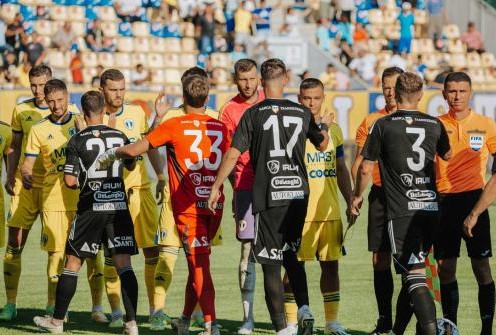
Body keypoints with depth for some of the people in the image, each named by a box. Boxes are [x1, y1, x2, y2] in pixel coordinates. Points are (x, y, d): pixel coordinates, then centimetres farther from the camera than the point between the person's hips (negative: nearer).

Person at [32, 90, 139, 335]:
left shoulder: (77, 141, -7)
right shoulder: (119, 137, 4)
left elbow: (70, 181, -10)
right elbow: (131, 165, 22)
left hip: (91, 208, -2)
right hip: (118, 206, 2)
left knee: (72, 263, 8)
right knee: (124, 265, 1)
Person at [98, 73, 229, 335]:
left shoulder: (174, 126, -6)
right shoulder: (221, 128, 6)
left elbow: (134, 150, -4)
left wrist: (110, 154, 12)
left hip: (187, 206, -4)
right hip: (214, 205, 4)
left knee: (199, 264, -6)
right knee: (197, 263, 15)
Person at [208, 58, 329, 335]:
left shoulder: (254, 114, -6)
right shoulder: (302, 113, 5)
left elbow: (233, 154, -10)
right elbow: (322, 145, 22)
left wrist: (216, 186, 0)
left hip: (269, 197, -4)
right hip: (298, 194, 4)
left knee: (271, 265, 1)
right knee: (292, 256, 21)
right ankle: (304, 309, 2)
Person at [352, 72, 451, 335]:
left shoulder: (383, 125, -4)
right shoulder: (435, 125, 8)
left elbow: (366, 168, -1)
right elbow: (447, 156, 27)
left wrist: (357, 196, 17)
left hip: (401, 210, -5)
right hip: (431, 207, 5)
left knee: (414, 274, -9)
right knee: (413, 271, 17)